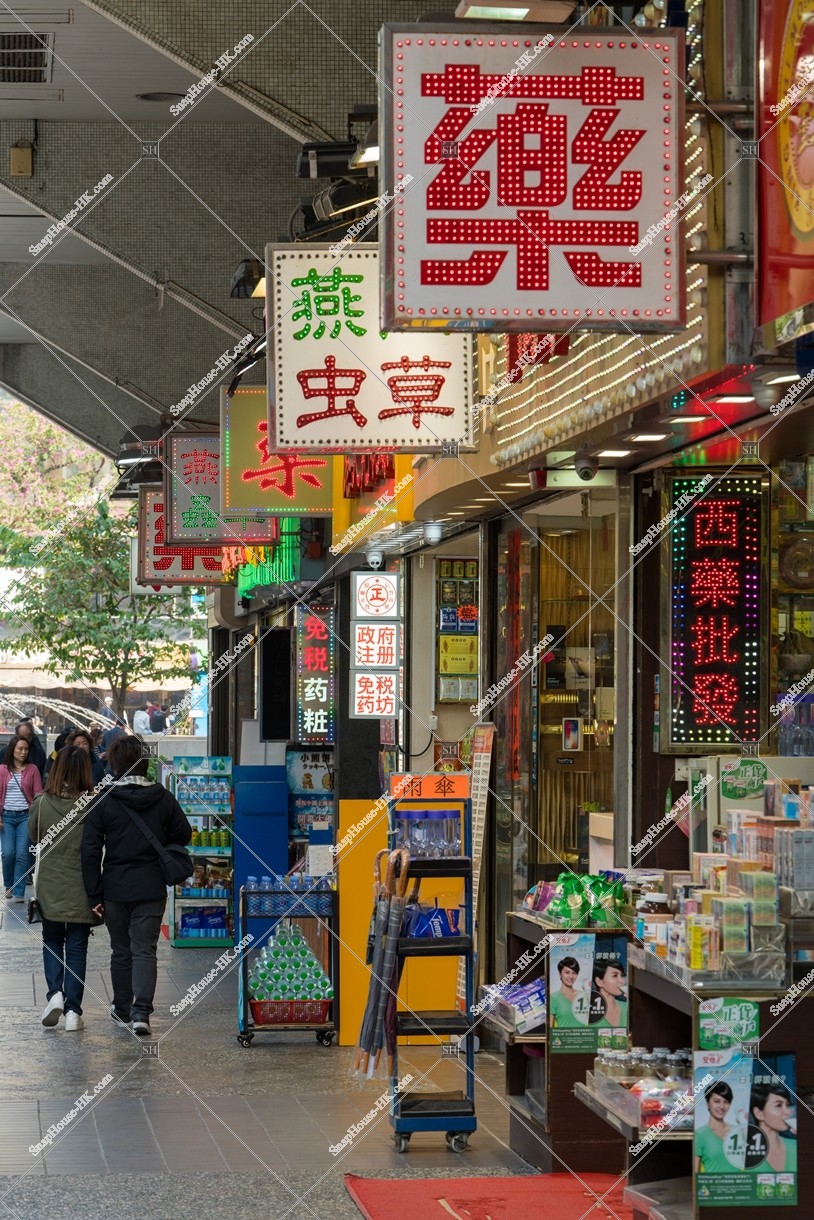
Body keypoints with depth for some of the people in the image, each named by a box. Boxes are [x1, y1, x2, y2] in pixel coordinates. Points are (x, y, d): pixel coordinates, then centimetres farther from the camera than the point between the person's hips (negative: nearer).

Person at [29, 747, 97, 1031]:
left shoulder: (41, 803, -11)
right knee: (77, 948, 9)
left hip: (50, 888, 1)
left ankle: (55, 993, -1)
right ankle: (73, 1010, 6)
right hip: (81, 890, -1)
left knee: (52, 942, 19)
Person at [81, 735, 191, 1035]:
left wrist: (94, 895, -4)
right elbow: (183, 835, 4)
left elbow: (90, 850, -9)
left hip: (115, 889, 0)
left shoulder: (103, 801, -8)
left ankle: (123, 1008, 26)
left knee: (121, 951, 15)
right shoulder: (163, 798, -3)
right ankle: (141, 1011, -13)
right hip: (152, 888, 0)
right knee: (145, 950, 1)